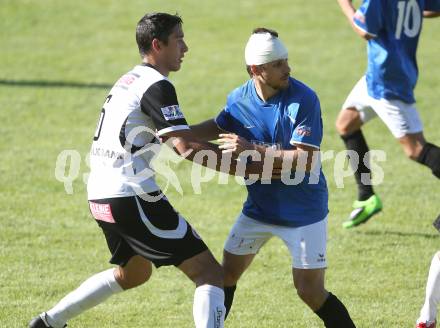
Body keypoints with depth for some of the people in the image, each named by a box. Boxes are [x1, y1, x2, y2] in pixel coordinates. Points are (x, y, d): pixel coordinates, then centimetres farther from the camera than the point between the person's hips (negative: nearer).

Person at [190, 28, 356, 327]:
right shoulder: (239, 99, -6)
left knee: (311, 291, -8)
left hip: (304, 210, -5)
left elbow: (305, 160, -28)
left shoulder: (303, 99, -23)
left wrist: (252, 150, -30)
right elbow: (220, 127, 17)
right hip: (259, 207, 5)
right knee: (227, 274, 14)